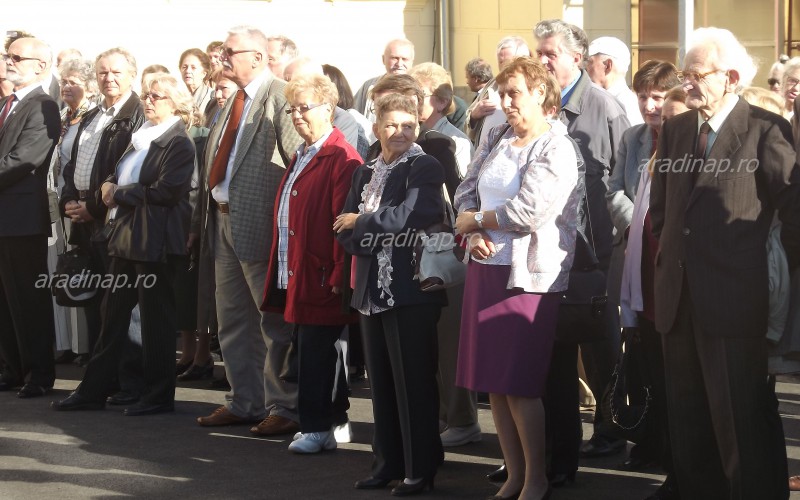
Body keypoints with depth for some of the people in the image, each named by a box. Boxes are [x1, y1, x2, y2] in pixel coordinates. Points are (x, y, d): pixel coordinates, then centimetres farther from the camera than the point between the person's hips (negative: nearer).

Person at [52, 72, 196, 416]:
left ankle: (159, 396, 9)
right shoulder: (141, 138, 18)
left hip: (152, 240, -8)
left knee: (156, 318, 0)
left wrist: (120, 194, -11)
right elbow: (117, 178, 22)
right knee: (113, 315, 11)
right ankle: (94, 390, 16)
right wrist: (109, 187, -1)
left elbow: (166, 191, -19)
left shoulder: (178, 143, -9)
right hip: (125, 236, 8)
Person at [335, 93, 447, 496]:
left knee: (414, 381, -1)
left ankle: (421, 467, 6)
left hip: (411, 291, -6)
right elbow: (344, 230, 8)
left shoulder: (424, 168, -5)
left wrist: (360, 223, -5)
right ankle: (388, 462, 21)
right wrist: (380, 239, -10)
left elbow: (406, 216, -18)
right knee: (381, 381, 12)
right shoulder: (366, 173, 14)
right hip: (372, 289, 6)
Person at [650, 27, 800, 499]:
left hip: (734, 299, -6)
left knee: (741, 419, -3)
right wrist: (669, 252, 14)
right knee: (688, 416, 12)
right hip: (679, 296, 6)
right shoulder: (675, 129, 12)